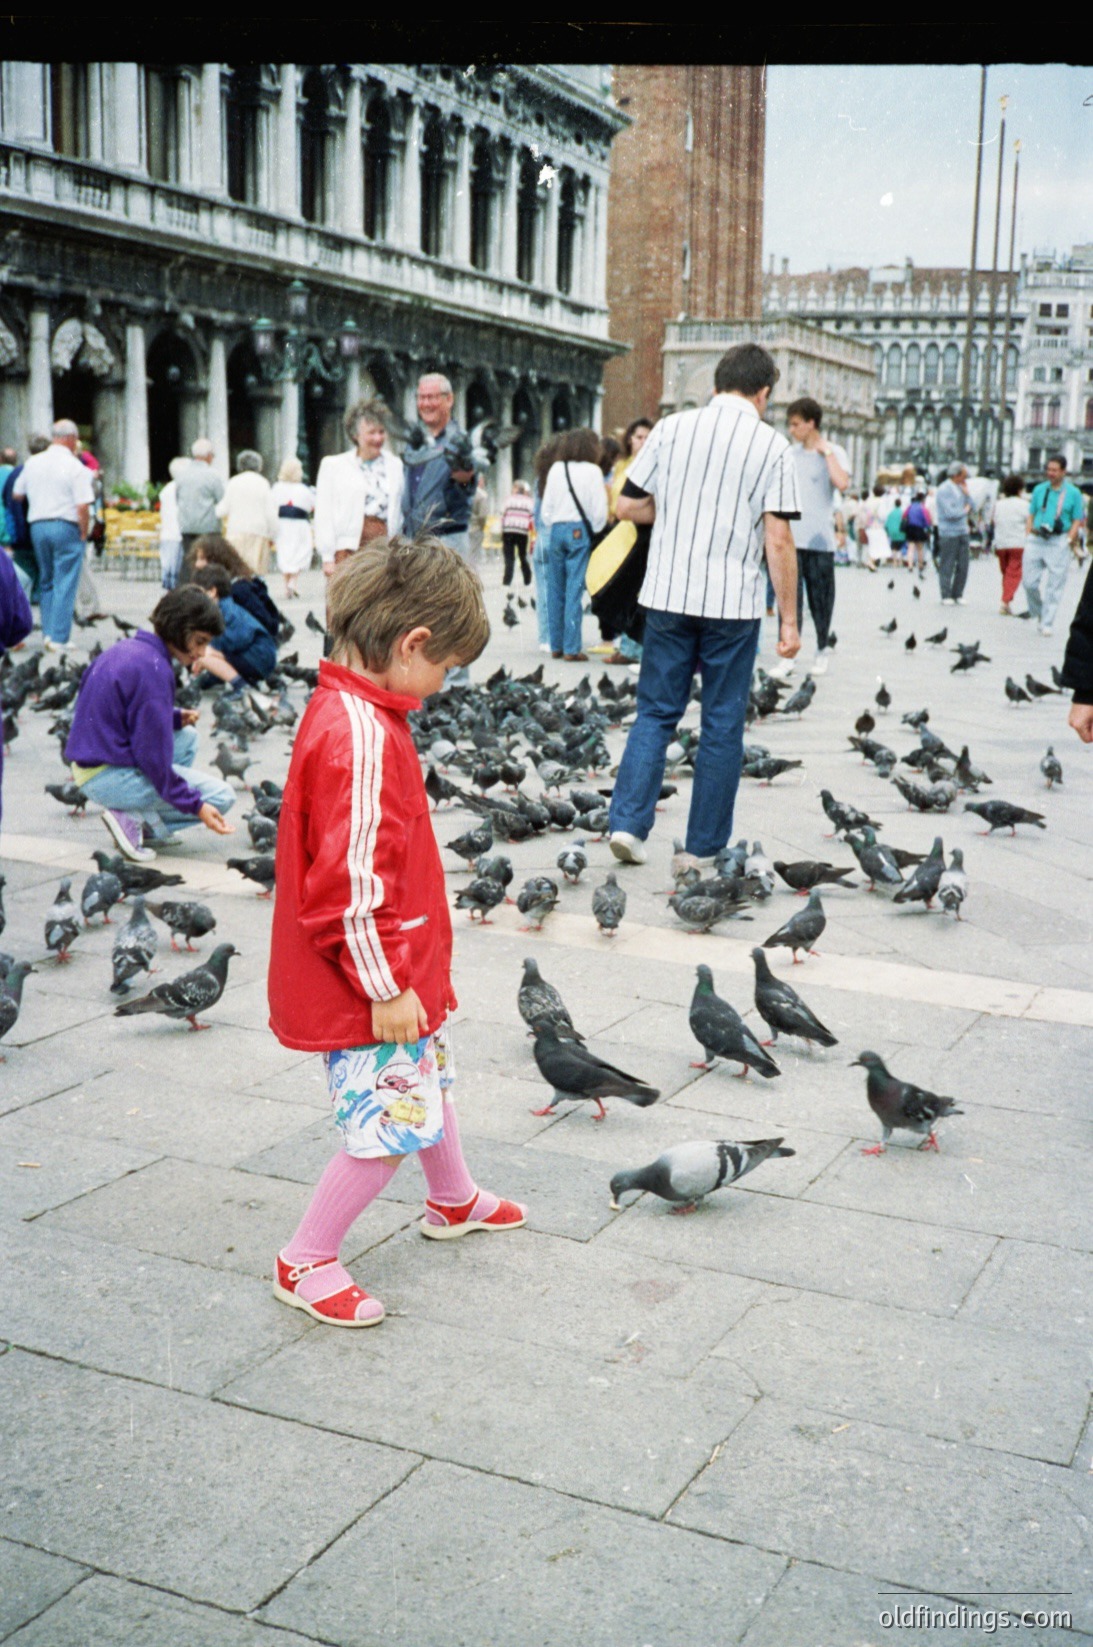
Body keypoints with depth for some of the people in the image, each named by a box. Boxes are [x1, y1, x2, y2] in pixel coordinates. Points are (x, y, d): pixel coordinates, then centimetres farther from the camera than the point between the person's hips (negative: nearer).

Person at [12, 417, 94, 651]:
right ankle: (59, 638, -4)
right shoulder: (76, 467, -8)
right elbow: (83, 507, -14)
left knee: (46, 582, 16)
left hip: (37, 526, 5)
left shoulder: (32, 463, 9)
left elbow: (16, 494, 16)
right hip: (66, 527, -5)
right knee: (65, 585, -2)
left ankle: (48, 633, 14)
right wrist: (84, 534, -4)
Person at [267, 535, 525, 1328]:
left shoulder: (350, 708, 6)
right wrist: (386, 987, -21)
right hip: (371, 985, -11)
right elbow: (351, 885, -29)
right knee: (393, 1122, -2)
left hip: (401, 969, 11)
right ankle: (306, 1261, 14)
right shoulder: (362, 737, -28)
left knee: (431, 1076, 27)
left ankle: (454, 1201, 50)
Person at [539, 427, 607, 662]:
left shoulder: (556, 469, 7)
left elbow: (545, 508, 8)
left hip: (556, 530, 4)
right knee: (574, 590, -4)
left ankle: (556, 646, 14)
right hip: (580, 531, -4)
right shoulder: (592, 471, -4)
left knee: (556, 590, 10)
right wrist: (596, 531, 7)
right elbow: (599, 510, -7)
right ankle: (571, 649, -6)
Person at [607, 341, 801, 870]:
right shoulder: (772, 445, -2)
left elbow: (627, 506, 6)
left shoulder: (672, 428, 4)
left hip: (668, 594, 2)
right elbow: (778, 539, -7)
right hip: (733, 604, -2)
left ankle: (627, 822, 2)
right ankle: (704, 848, 12)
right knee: (722, 726, 7)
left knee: (656, 712, 13)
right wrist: (789, 621, -3)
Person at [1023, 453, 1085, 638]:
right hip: (1036, 540, 3)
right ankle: (1039, 613, 24)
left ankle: (1046, 623, 2)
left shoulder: (1073, 493, 2)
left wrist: (1069, 540, -9)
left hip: (1058, 542, -3)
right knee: (1030, 582, 0)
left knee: (1054, 586, -3)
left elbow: (1077, 521, 2)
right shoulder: (1039, 489, 11)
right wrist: (1028, 534, 4)